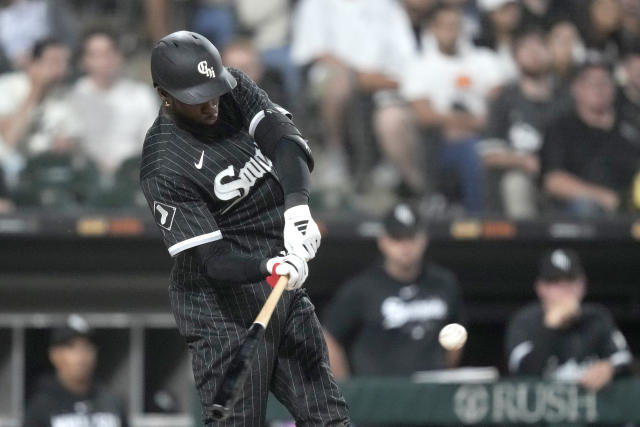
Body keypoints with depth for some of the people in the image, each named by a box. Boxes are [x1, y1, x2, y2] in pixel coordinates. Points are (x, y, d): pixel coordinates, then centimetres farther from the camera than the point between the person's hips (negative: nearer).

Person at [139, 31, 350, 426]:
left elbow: (288, 141, -16)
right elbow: (213, 261, -23)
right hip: (223, 304, -7)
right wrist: (269, 268, -42)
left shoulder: (236, 91, -2)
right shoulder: (164, 169, -21)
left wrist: (297, 208, -34)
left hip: (287, 289, 7)